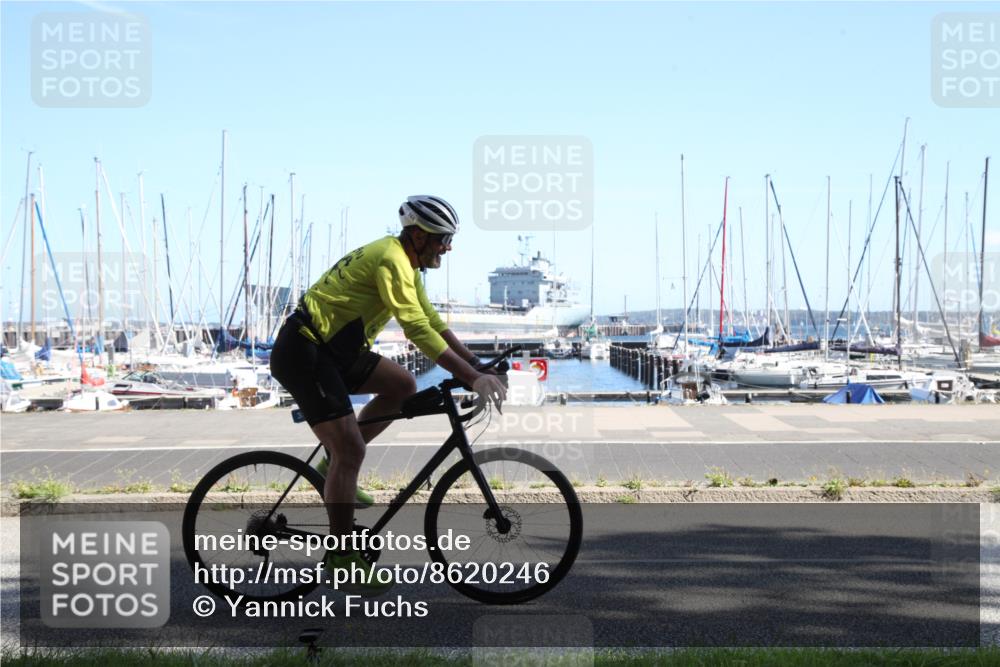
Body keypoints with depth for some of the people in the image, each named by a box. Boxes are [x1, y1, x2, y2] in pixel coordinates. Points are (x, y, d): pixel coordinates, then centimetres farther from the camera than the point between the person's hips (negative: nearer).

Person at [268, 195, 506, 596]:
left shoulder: (405, 263, 12)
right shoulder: (392, 260, -19)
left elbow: (432, 320, 17)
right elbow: (417, 328, -28)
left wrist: (477, 364, 9)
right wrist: (472, 378, -30)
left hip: (330, 349, 10)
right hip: (302, 352, -10)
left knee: (403, 386, 8)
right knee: (350, 448, -12)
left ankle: (338, 466, 12)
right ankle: (341, 557, -4)